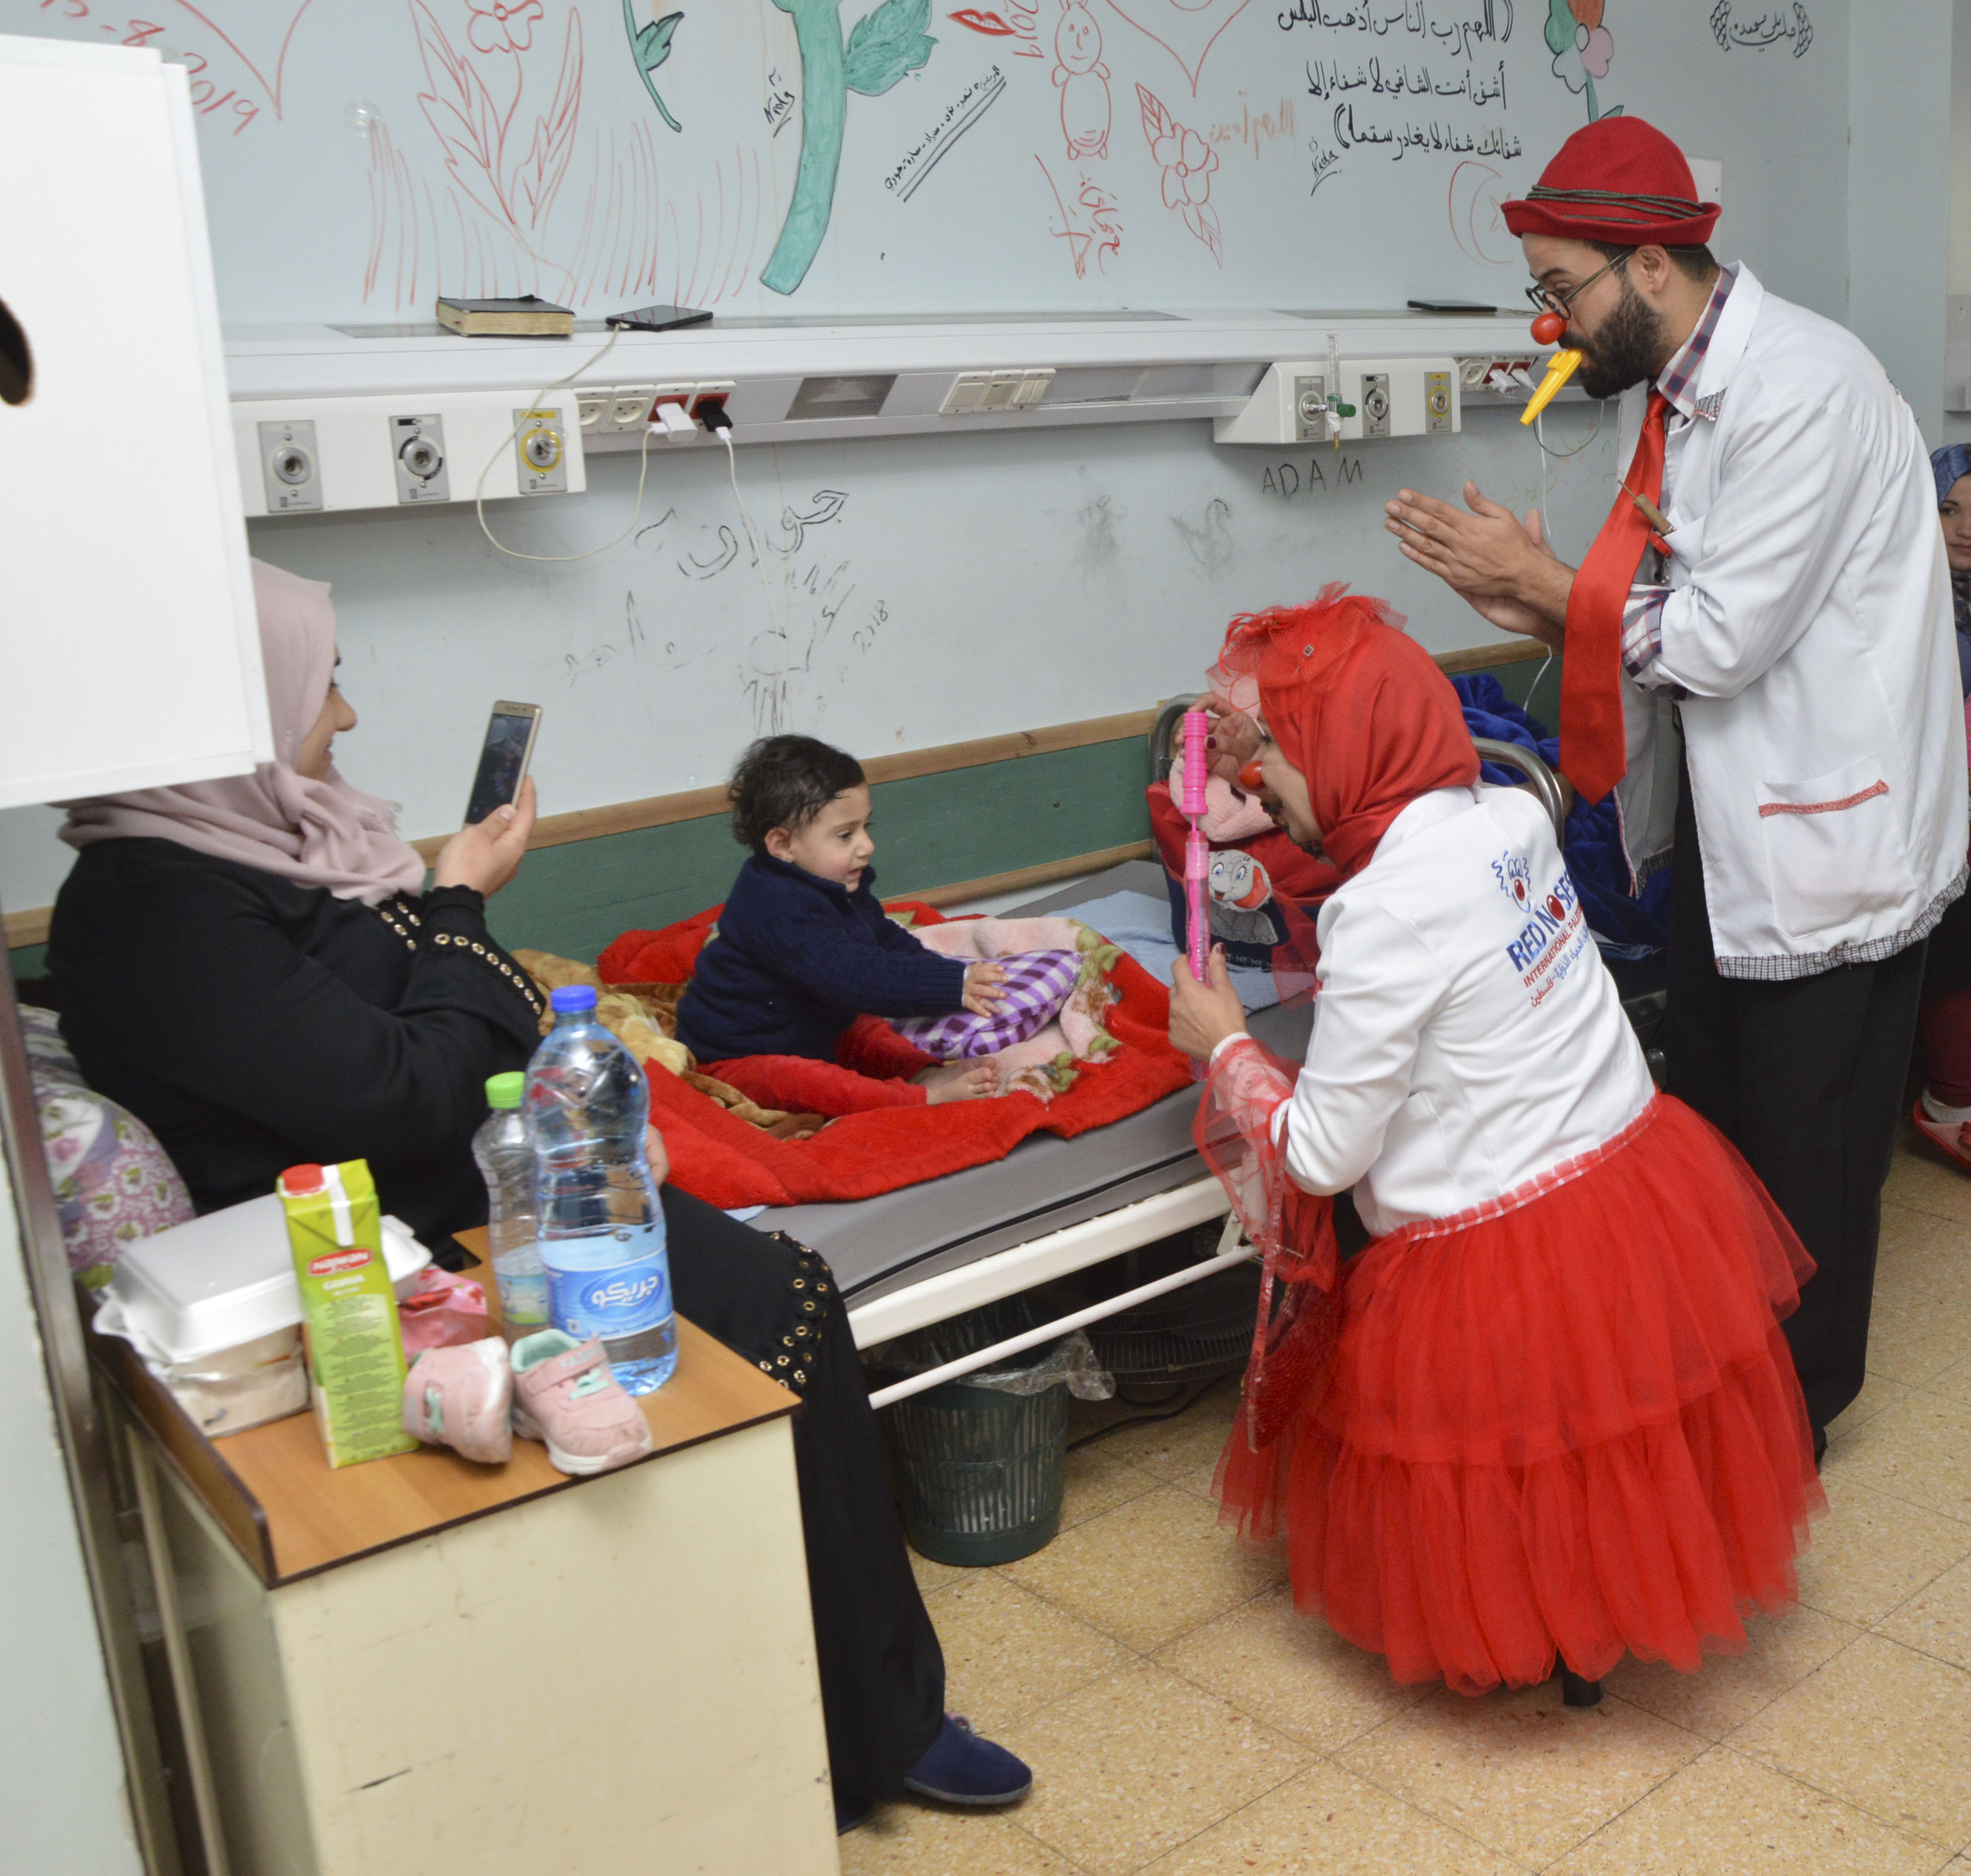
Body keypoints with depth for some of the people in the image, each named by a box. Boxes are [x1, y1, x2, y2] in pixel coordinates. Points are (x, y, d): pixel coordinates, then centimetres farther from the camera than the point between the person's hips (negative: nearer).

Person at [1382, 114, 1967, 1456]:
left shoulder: (1800, 388, -23)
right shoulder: (1667, 389, 6)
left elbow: (1720, 637, -24)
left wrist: (1541, 576, -15)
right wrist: (1545, 611, -5)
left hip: (1826, 828, -9)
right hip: (1727, 814, 9)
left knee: (1804, 1152, 6)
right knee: (1704, 1115, 19)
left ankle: (1793, 1409, 27)